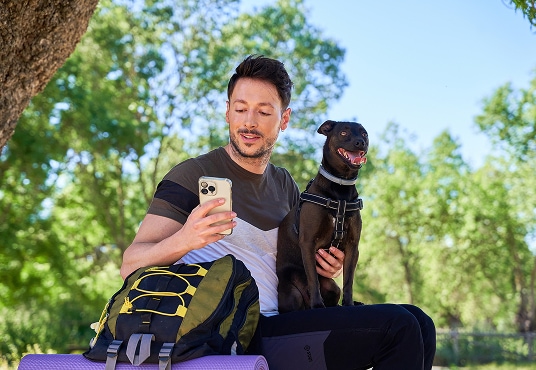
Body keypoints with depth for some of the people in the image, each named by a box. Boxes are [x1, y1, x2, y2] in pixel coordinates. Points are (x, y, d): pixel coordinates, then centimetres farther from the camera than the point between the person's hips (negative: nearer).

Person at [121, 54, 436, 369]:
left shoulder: (285, 186, 16)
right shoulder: (194, 175, -5)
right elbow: (131, 266, -11)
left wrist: (326, 264, 7)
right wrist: (182, 241, -32)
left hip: (277, 326, 7)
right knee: (397, 327, -18)